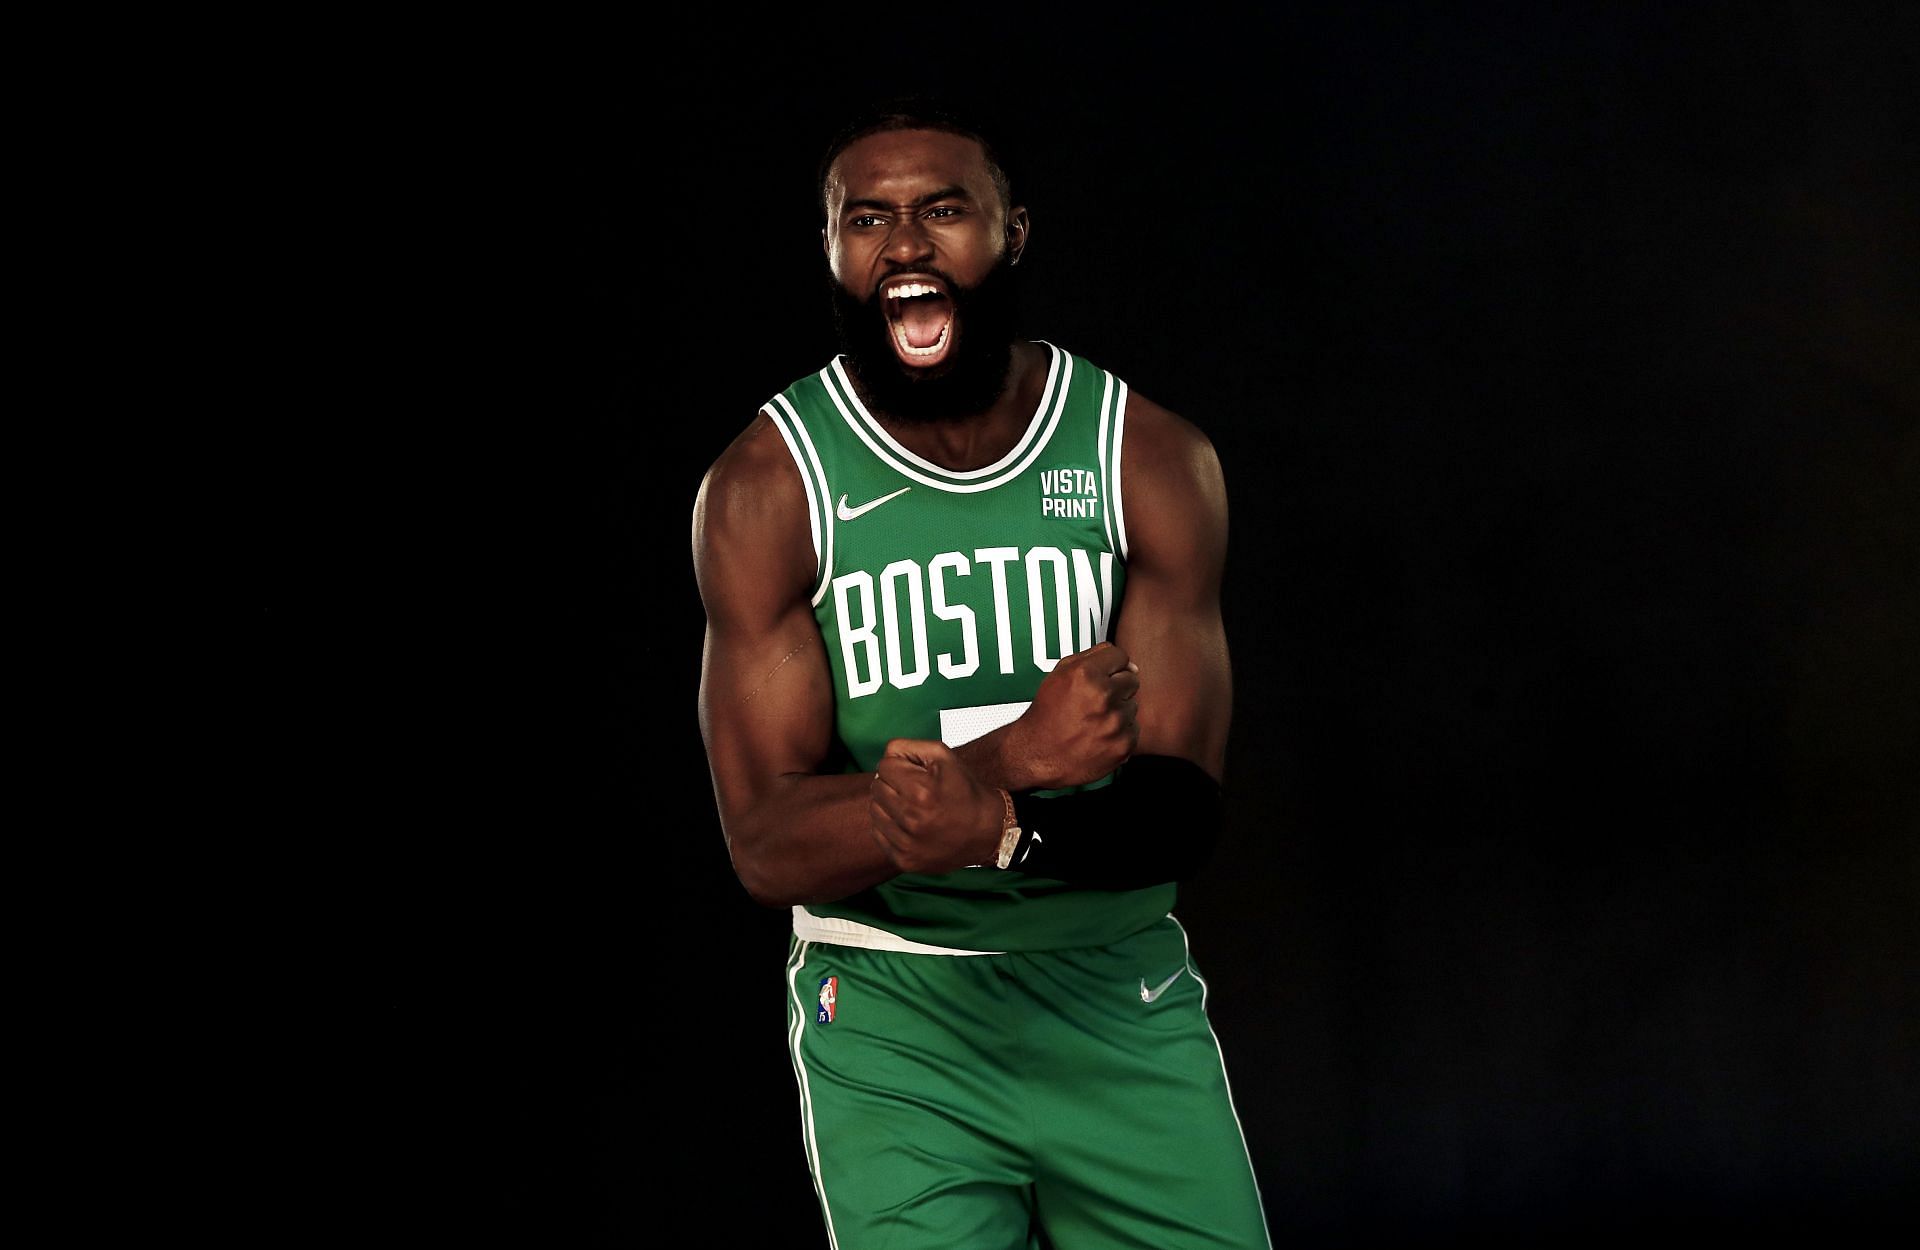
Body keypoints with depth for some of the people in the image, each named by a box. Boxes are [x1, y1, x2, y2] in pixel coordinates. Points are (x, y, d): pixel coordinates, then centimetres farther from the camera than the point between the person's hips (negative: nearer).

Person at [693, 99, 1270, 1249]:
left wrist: (1002, 829, -31)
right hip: (895, 1022, -2)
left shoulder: (1154, 459, -4)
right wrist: (1016, 754, -30)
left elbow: (1183, 807, -9)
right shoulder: (766, 486, -8)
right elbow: (769, 845, -15)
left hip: (1123, 1004, 2)